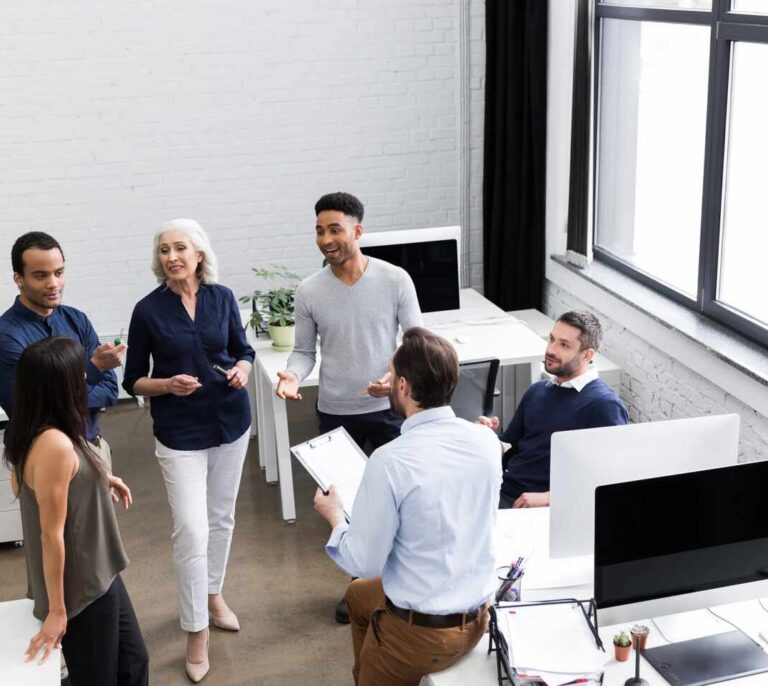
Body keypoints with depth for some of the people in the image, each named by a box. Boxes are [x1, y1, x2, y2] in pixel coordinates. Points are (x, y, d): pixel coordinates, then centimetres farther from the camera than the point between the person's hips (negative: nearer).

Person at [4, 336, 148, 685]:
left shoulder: (37, 432, 0)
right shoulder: (55, 445, -29)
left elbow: (32, 486, 19)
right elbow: (51, 534, -25)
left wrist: (100, 479, 15)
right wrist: (56, 610, -18)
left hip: (96, 575, 9)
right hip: (79, 587, -9)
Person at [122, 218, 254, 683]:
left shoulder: (222, 297, -3)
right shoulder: (148, 310, -9)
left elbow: (243, 350, 10)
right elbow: (133, 381, -2)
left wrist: (242, 369, -12)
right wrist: (168, 385, -21)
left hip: (230, 422, 3)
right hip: (180, 433, -3)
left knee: (221, 517, 16)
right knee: (191, 531, -8)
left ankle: (213, 594, 38)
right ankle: (197, 632, 5)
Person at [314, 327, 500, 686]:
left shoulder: (390, 462, -27)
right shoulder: (486, 441, -9)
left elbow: (364, 563, -17)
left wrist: (335, 517, 1)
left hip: (420, 631, -6)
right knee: (358, 595, 30)